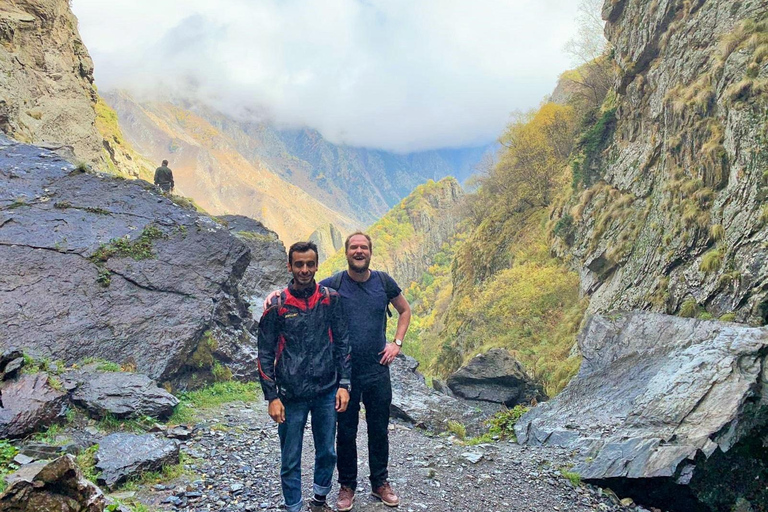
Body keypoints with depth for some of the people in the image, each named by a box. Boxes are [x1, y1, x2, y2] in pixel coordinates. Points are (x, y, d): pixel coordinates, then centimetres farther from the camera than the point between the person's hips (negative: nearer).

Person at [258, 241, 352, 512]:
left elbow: (342, 343, 4)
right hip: (291, 396, -2)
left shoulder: (331, 299, -1)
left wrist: (344, 384, 0)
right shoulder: (277, 305, -6)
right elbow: (265, 354, -3)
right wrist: (272, 396, -7)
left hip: (326, 393, 2)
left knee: (327, 453, 15)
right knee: (290, 460, 8)